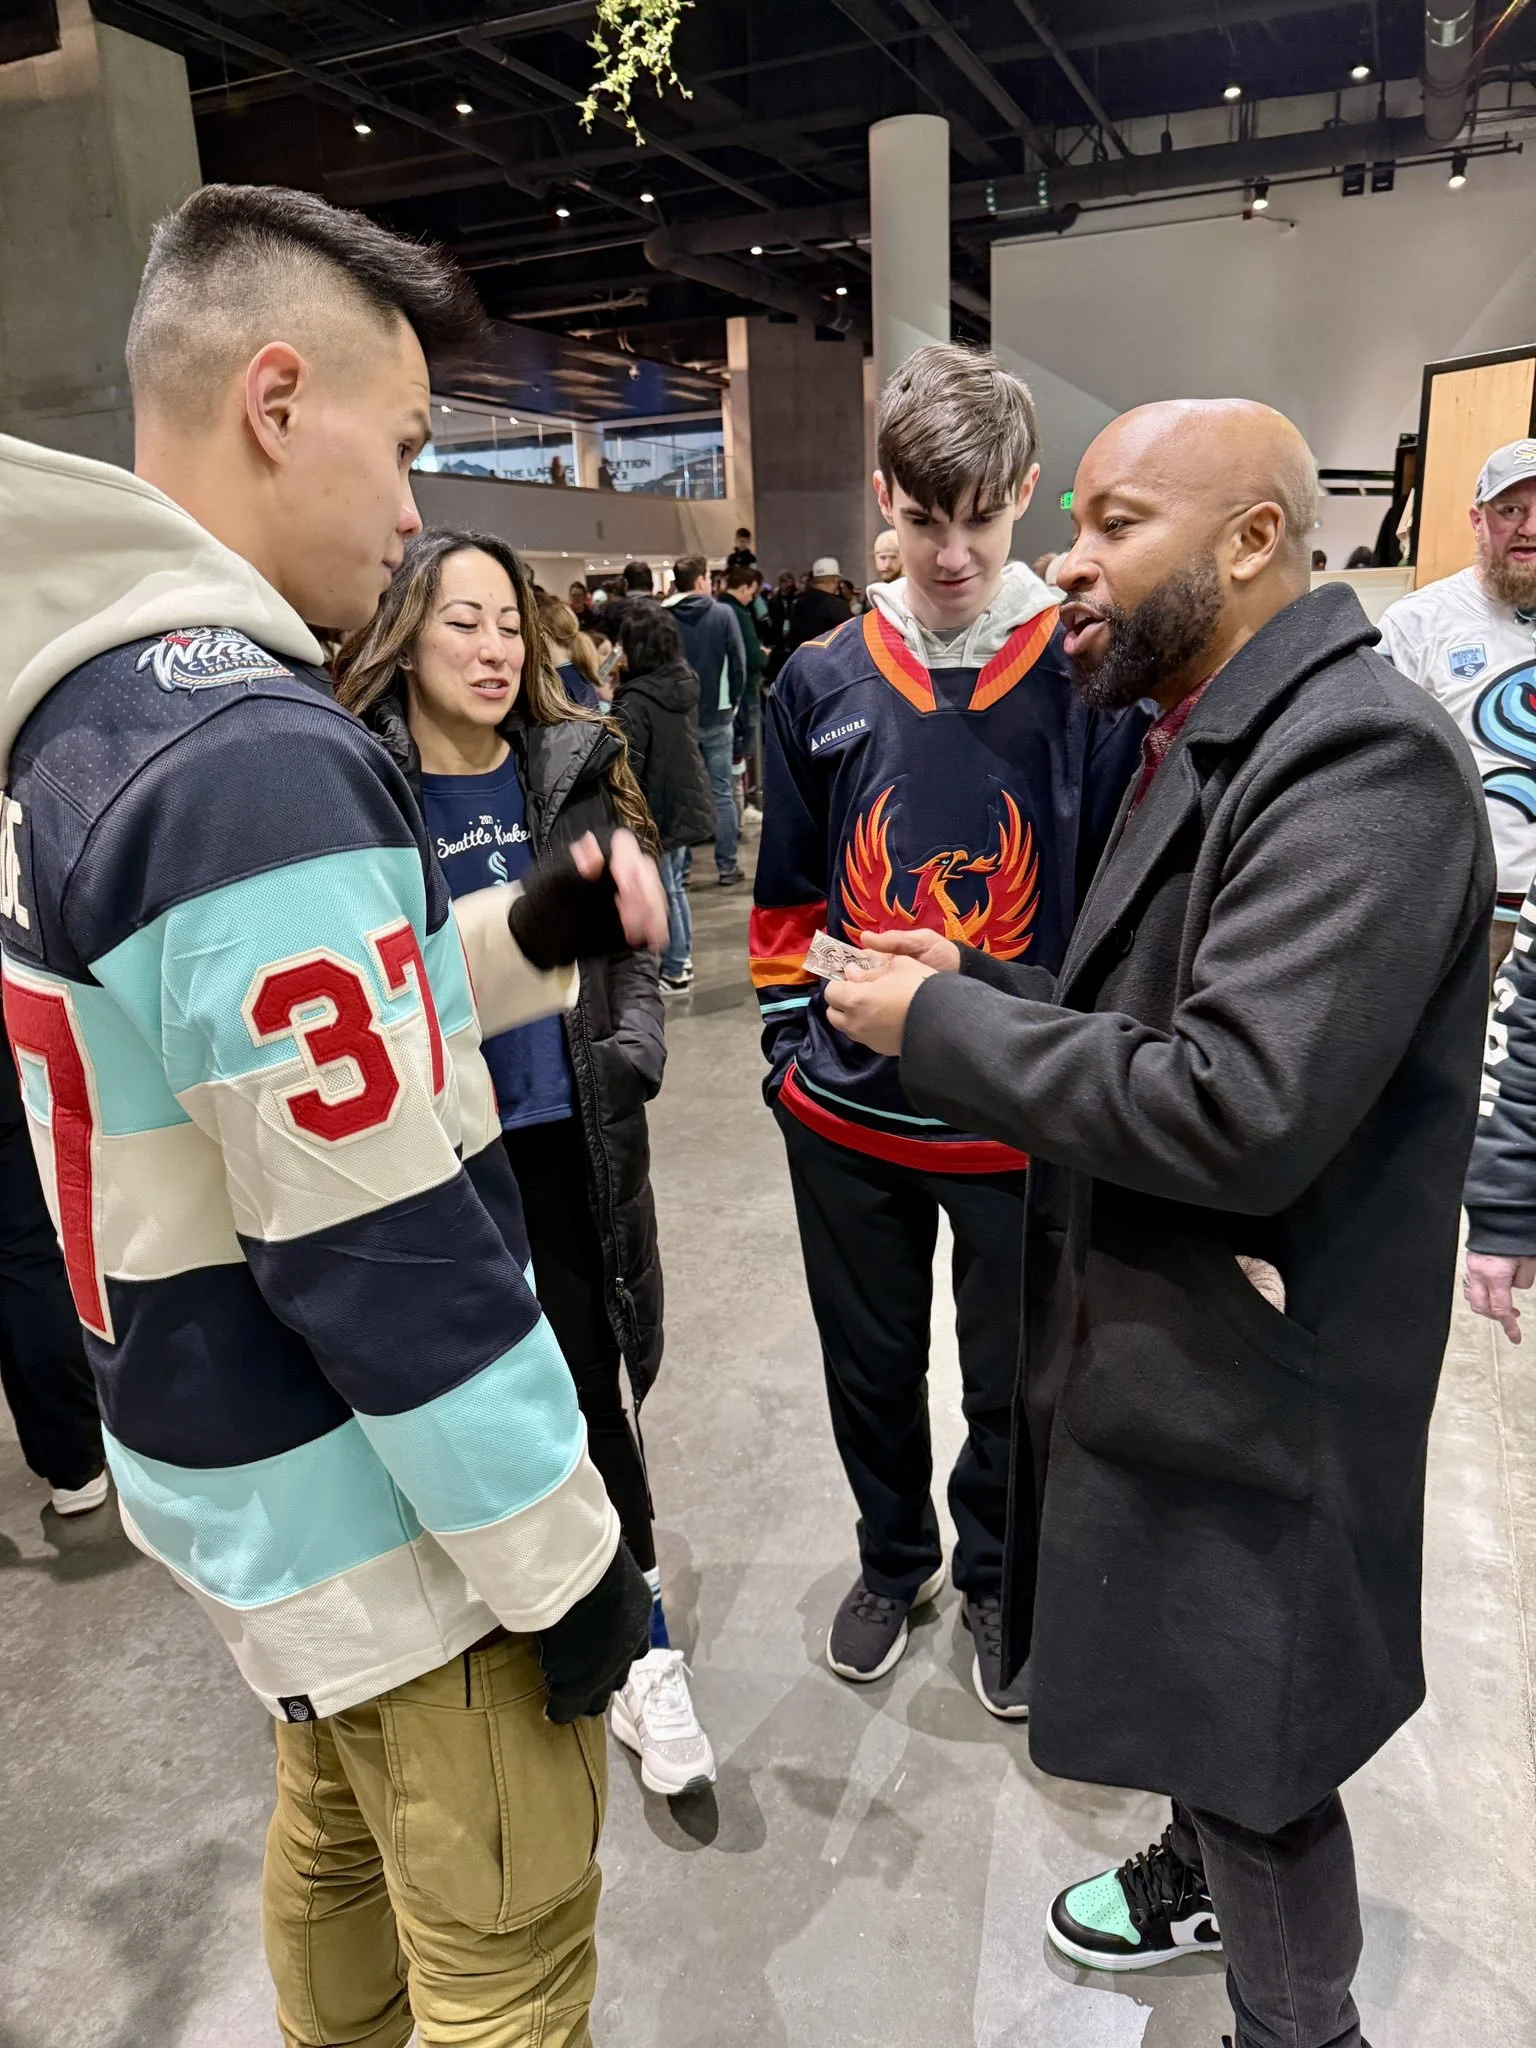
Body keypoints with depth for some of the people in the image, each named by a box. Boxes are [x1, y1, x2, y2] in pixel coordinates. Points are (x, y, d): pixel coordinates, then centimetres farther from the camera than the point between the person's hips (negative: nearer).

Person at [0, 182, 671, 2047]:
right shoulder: (259, 758, -27)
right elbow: (386, 1262, -27)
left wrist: (528, 936, -1)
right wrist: (565, 1564, -14)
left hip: (232, 1469, 9)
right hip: (376, 1511, -9)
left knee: (336, 1840, 30)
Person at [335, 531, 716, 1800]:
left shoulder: (575, 768, 0)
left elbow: (627, 939, 7)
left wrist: (636, 1038, -8)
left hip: (567, 1138, 1)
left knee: (591, 1384, 7)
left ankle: (642, 1648, 25)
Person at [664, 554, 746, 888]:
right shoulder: (722, 613, -8)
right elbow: (738, 663, -7)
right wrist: (733, 701, 6)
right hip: (716, 716, -1)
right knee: (721, 793, 5)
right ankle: (727, 867, 8)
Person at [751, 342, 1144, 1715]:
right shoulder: (822, 682, 0)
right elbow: (786, 895, 8)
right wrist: (792, 1045, 6)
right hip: (847, 1113, 2)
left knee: (1015, 1382, 18)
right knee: (872, 1368, 20)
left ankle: (995, 1578, 46)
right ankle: (893, 1557, 48)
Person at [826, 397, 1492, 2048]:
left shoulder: (1358, 757, -23)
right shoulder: (1213, 737, 8)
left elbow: (1242, 1109, -32)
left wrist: (942, 1020, -22)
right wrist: (978, 991, -2)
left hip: (1249, 1375, -9)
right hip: (1158, 1330, 9)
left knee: (1251, 1738, 13)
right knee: (1194, 1693, 29)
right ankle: (1201, 1881, 54)